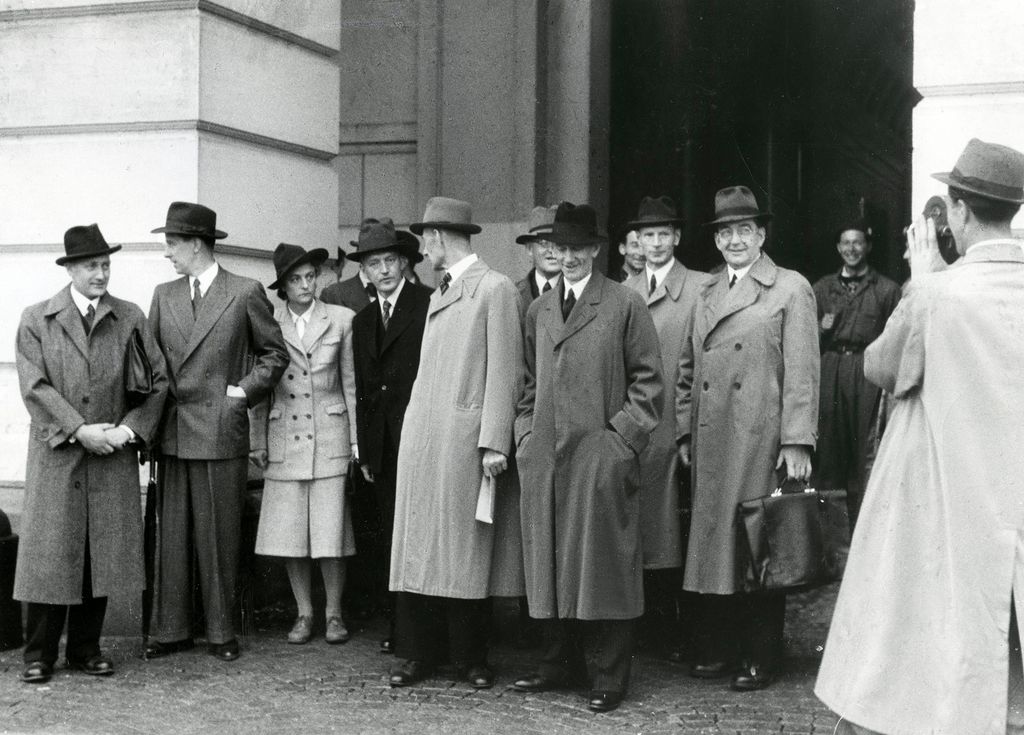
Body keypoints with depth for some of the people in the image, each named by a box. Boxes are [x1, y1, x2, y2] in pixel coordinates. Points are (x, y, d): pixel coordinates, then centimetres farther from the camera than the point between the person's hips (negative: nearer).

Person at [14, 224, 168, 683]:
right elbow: (35, 386, -5)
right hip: (56, 453, -2)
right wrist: (79, 430, -15)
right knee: (48, 554, -1)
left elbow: (158, 380, 6)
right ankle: (39, 655, 9)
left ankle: (85, 649, 16)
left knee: (103, 554, 4)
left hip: (113, 457, 2)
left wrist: (131, 428, -8)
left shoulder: (130, 318, 9)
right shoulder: (36, 320, 4)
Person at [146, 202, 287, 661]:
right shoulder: (164, 296, 12)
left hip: (220, 432, -4)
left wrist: (244, 391, -4)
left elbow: (275, 353, 6)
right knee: (171, 534, 5)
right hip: (172, 433, 4)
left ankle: (220, 632, 11)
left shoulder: (246, 293, 0)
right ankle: (170, 629, 13)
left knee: (219, 536, 1)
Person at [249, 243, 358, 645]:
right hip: (284, 439, 1)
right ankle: (304, 613, 14)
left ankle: (333, 613, 11)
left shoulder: (341, 319, 4)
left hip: (329, 437, -1)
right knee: (289, 534, 2)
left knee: (330, 532, -2)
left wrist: (358, 439, 3)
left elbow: (351, 383, 7)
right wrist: (258, 442, 6)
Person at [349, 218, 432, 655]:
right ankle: (398, 629, 12)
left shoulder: (431, 305, -3)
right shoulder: (363, 322, 19)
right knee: (390, 541, 7)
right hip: (383, 450, 6)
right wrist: (365, 452, 14)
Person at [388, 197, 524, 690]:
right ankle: (418, 653, 11)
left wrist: (494, 443, -15)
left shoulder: (496, 289, -4)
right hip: (420, 436, 7)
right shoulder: (438, 295, 20)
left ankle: (470, 657, 9)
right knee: (418, 544, 5)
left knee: (464, 549, -1)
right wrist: (414, 429, 9)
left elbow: (504, 373, -9)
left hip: (462, 437, -7)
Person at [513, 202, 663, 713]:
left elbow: (648, 380, -2)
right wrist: (526, 433, 10)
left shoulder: (625, 306, 0)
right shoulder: (538, 310, 16)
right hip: (543, 458, 5)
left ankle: (611, 678, 7)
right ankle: (560, 662, 22)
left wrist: (622, 437, -9)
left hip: (601, 457, -5)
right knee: (550, 562, 9)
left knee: (603, 564, -1)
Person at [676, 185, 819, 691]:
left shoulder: (791, 289, 0)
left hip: (761, 441, -5)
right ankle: (717, 649, 17)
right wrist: (685, 431, 10)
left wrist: (797, 442, -12)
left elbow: (802, 371, -6)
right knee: (712, 541, 7)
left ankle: (760, 659, 10)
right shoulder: (707, 293, 16)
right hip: (709, 442, 5)